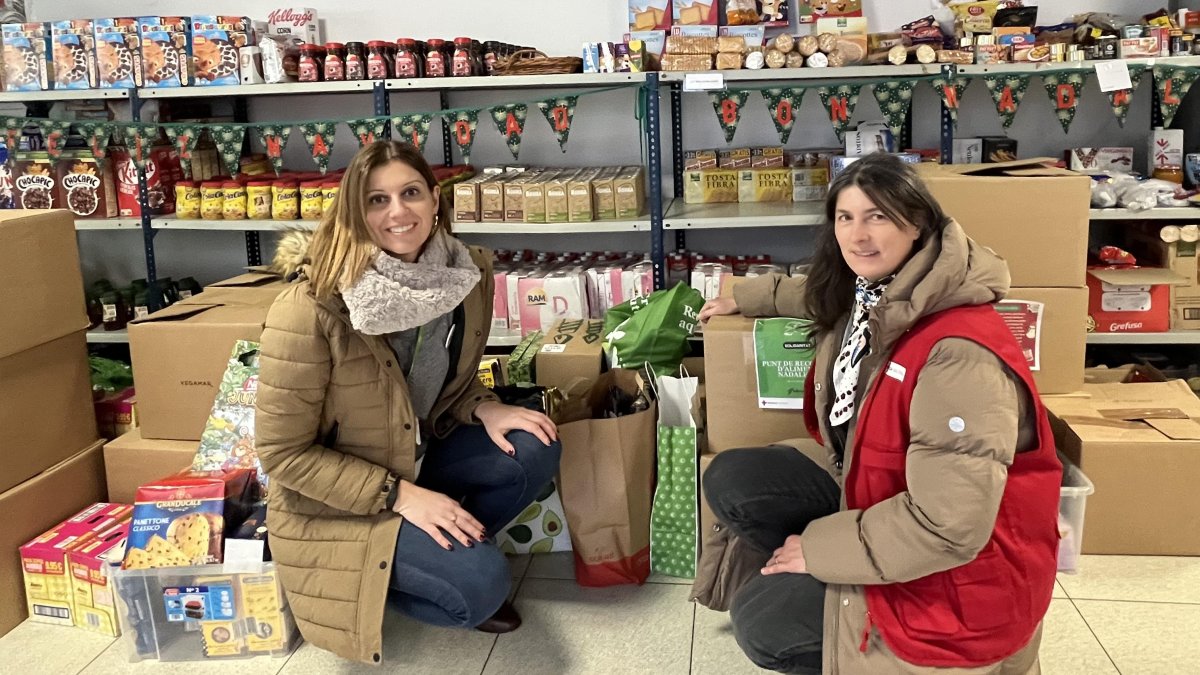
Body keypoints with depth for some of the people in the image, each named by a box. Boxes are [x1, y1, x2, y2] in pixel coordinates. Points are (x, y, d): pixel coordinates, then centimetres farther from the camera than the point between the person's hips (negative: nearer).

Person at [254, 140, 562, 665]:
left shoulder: (466, 273, -10)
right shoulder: (311, 309, -27)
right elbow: (285, 454, -20)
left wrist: (484, 410, -13)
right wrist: (400, 496, -24)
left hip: (418, 452, 6)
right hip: (332, 503, -6)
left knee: (533, 451, -15)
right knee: (481, 583, -22)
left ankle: (449, 553, 6)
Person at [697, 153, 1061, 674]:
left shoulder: (958, 355, -32)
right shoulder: (869, 293, -4)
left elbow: (949, 526, -33)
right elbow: (823, 291, 25)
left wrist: (819, 548, -21)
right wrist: (742, 298, 32)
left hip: (959, 576, -8)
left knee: (762, 621, -10)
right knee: (731, 481, -1)